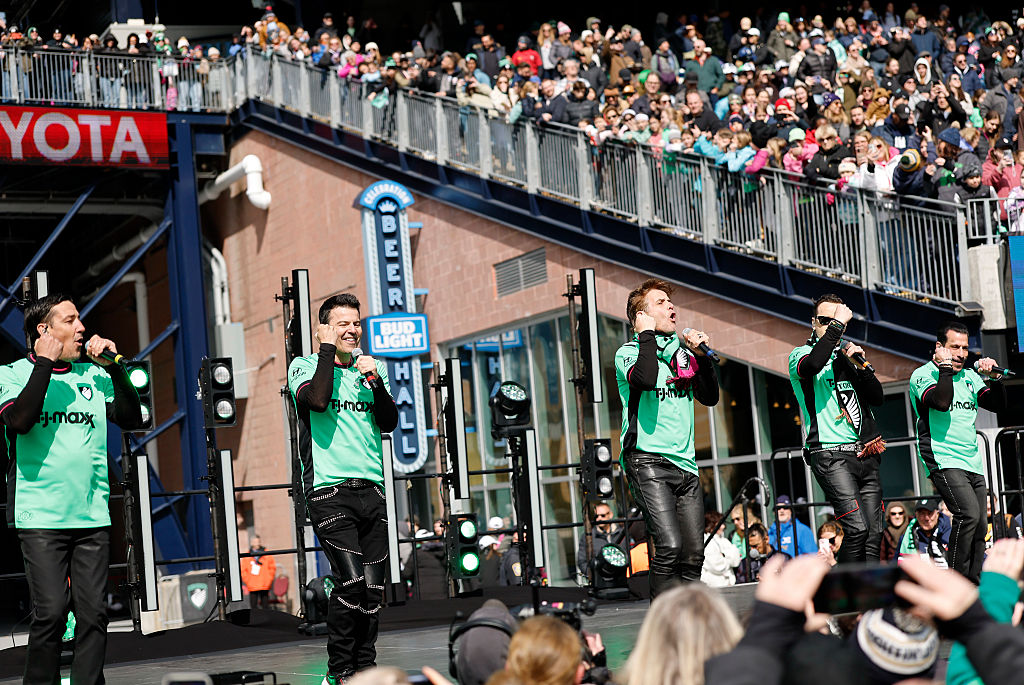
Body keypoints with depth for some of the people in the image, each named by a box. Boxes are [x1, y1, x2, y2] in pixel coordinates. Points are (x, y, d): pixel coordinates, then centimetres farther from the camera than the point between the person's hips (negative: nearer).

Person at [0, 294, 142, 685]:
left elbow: (132, 419, 6)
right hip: (41, 517, -4)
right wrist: (45, 363, -12)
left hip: (93, 517, 4)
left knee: (93, 612, 1)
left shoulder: (94, 374, 13)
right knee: (50, 612, -8)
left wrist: (113, 366, 0)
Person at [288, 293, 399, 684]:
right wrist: (328, 349, -9)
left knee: (373, 587, 1)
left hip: (371, 488, 5)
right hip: (329, 490, -5)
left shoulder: (370, 369, 18)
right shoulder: (304, 366, 4)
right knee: (351, 582, -16)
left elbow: (389, 423, 8)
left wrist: (376, 382, -6)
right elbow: (318, 399, -18)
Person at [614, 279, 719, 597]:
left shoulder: (683, 350, 19)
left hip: (684, 463, 6)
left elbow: (710, 397, 17)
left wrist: (700, 354, 6)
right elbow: (646, 378, -22)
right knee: (669, 547, -19)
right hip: (647, 461, -6)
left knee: (693, 553, 2)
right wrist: (647, 334, -9)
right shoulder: (629, 352, 1)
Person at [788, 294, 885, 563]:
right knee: (857, 529, -19)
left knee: (873, 535, 1)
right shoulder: (801, 354, 3)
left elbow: (877, 398, 10)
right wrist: (837, 325, -17)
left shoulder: (848, 356, 19)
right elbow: (812, 365, -24)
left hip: (865, 455, 6)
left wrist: (860, 364, -4)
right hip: (831, 454, -6)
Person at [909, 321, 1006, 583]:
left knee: (979, 529, 4)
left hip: (974, 465, 7)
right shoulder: (923, 375, -3)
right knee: (969, 514, -24)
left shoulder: (969, 375, 17)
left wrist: (992, 377, -3)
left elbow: (997, 404, 12)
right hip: (944, 462, -7)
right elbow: (942, 402, -21)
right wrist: (945, 367, -18)